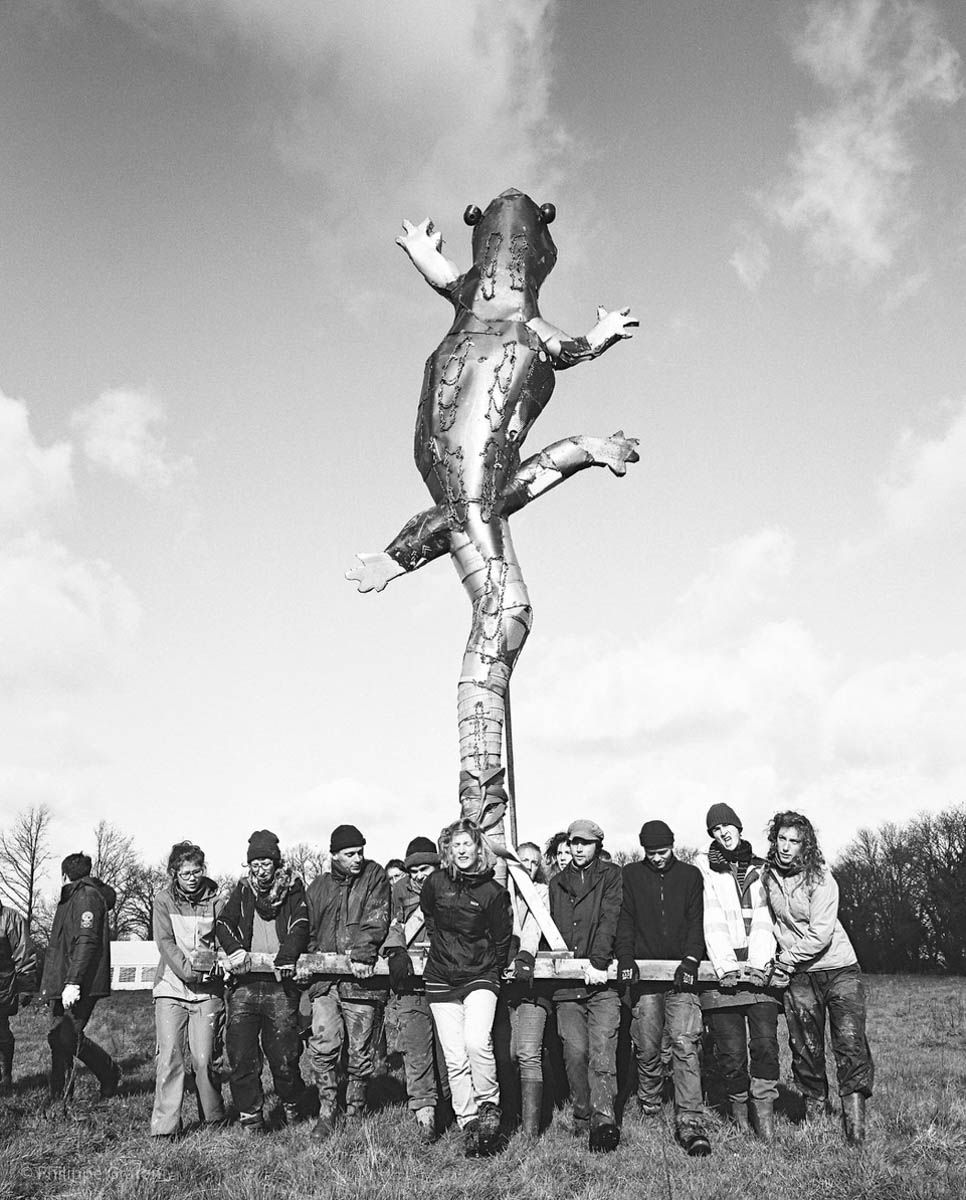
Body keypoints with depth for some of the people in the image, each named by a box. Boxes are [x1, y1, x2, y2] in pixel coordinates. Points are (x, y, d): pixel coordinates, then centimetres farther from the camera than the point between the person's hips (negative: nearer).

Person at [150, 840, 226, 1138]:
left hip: (207, 990, 0)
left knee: (204, 1058, -1)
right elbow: (165, 943, -7)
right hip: (171, 987, 0)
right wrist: (188, 971, -19)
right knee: (169, 1056, -6)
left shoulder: (214, 900, 4)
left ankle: (214, 1119, 18)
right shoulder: (163, 901, 1)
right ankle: (164, 1126, 1)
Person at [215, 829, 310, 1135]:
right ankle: (250, 1116, 11)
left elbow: (301, 926, -4)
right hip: (244, 983, 2)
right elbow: (223, 923, 3)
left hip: (280, 985, -2)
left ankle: (292, 1106, 24)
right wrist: (236, 951, -16)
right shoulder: (241, 891, 15)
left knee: (284, 1053, 0)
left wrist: (284, 957, -20)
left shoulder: (293, 890, 9)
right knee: (240, 1053, -3)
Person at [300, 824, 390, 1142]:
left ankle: (354, 1114, 22)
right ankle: (327, 1113, 5)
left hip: (362, 981, -2)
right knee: (322, 1047, -10)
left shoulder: (374, 877, 6)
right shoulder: (318, 887, 16)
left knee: (360, 1056, 5)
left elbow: (377, 920, -7)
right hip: (325, 982, 2)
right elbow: (309, 931, 22)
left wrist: (362, 954, -19)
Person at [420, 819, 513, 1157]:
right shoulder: (436, 882, 0)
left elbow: (502, 939, 4)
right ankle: (468, 1123, 11)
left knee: (477, 1042, -22)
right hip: (441, 980, 2)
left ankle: (489, 1103, 0)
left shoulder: (493, 891, -6)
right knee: (455, 1059, 0)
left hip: (480, 976, -2)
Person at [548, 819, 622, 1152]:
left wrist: (598, 962, -18)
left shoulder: (611, 875, 5)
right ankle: (582, 1117, 10)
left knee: (602, 1047, -12)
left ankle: (603, 1118, -14)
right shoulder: (557, 883, 17)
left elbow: (609, 919, -8)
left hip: (600, 979, -3)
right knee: (575, 1052, -1)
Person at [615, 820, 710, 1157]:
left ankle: (690, 1123, -13)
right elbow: (624, 919, 4)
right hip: (643, 974, 1)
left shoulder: (690, 876, 10)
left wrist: (691, 959, -11)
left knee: (685, 1044, -12)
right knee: (647, 1049, 5)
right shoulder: (630, 876, 10)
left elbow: (696, 922, 4)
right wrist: (625, 957, -11)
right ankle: (648, 1104, 28)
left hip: (681, 975, -1)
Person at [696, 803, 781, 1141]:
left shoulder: (761, 869, 15)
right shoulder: (703, 867, 7)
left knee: (765, 1043, -10)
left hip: (760, 970, 2)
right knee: (731, 1050, -3)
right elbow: (711, 924, -1)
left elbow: (764, 921, 6)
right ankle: (738, 1105, 16)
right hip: (722, 970, -1)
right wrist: (728, 966, -11)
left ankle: (764, 1108, 0)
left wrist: (758, 963, -8)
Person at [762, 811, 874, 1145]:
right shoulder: (768, 876, 0)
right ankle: (814, 1111, 21)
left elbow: (820, 934, -18)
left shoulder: (820, 879, -14)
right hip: (800, 977, 4)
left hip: (839, 970, -4)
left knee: (851, 1045, -11)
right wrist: (784, 961, 5)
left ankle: (855, 1127, -8)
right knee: (805, 1049, 5)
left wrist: (786, 960, -12)